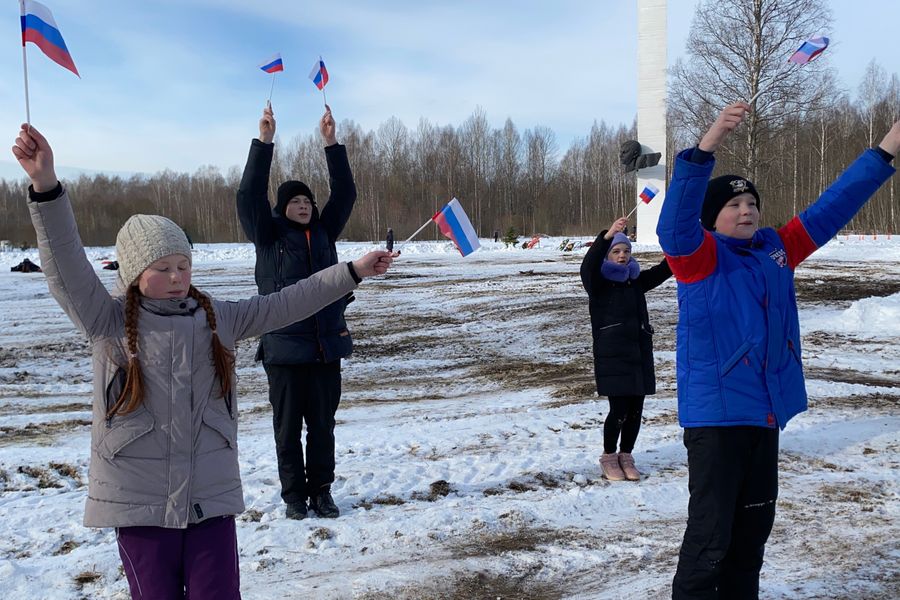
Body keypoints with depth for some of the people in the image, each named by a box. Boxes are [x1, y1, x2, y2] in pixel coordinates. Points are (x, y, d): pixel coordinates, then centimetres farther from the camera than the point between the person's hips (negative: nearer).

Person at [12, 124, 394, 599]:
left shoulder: (217, 319, 5)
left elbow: (283, 306, 7)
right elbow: (66, 265, -15)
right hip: (139, 505, -1)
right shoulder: (108, 323, -3)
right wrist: (46, 187, -30)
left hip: (212, 499, 2)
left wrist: (353, 271, 5)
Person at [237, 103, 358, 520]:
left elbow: (345, 193, 3)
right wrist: (264, 141, -17)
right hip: (284, 348, -3)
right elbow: (249, 196, -11)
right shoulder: (268, 235, 1)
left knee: (322, 426, 11)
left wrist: (331, 143, -5)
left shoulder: (324, 232, 10)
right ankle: (294, 494, 19)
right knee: (288, 428, 7)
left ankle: (321, 490, 23)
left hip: (327, 346, 3)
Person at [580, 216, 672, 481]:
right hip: (612, 355, -5)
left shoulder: (636, 280, 13)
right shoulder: (598, 281, -4)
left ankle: (626, 456, 24)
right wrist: (607, 236, -38)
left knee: (635, 409, 8)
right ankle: (609, 458, 15)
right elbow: (588, 265, -24)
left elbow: (663, 270, 10)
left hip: (639, 352, 5)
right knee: (619, 409, -4)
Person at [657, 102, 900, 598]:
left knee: (752, 529, 18)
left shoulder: (777, 249, 9)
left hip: (765, 413, 7)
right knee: (710, 537, -5)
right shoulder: (698, 254, -8)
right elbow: (675, 221, -28)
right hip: (715, 413, -7)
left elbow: (833, 207, 14)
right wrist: (706, 147, -41)